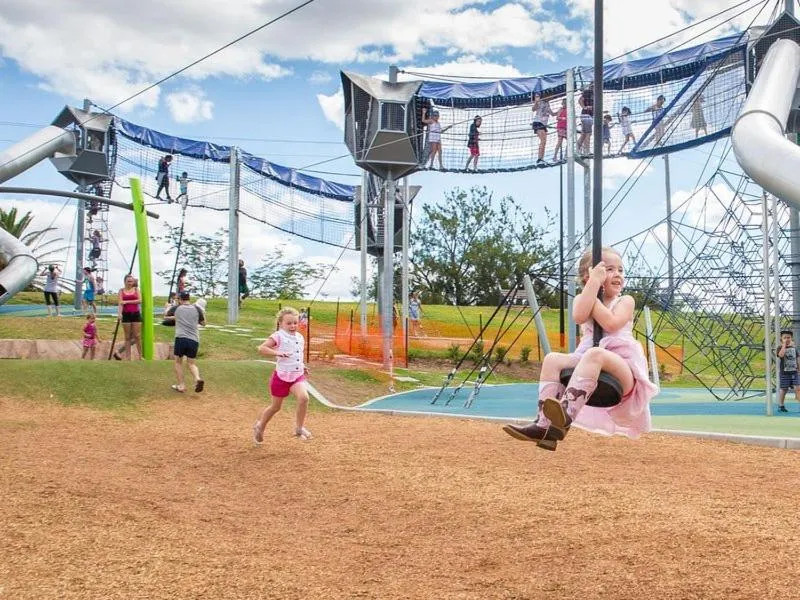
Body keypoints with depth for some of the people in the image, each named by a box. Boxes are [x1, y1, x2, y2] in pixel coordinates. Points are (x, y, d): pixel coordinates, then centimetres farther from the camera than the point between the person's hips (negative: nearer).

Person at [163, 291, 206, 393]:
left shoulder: (177, 308, 6)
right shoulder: (196, 309, 8)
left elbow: (166, 318, 23)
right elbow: (203, 323, 17)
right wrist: (202, 313, 30)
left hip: (180, 338, -2)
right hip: (194, 340, 2)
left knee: (178, 362, 15)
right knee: (191, 363, 11)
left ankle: (181, 385, 11)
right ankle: (197, 378, -18)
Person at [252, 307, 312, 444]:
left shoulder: (300, 337, 9)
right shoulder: (278, 336, -12)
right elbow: (261, 348, -23)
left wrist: (302, 367, 14)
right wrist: (277, 352, -34)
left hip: (297, 376, 4)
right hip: (281, 376, -4)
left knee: (304, 397, -23)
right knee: (276, 406, 11)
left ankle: (299, 428, -7)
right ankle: (260, 426, 38)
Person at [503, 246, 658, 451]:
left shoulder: (626, 301, 7)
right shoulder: (581, 298, 13)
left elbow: (611, 323, -16)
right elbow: (579, 316, -13)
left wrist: (593, 297, -6)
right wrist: (595, 282, -12)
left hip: (622, 368, -4)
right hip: (587, 361, 4)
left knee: (595, 354, -36)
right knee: (552, 359, -21)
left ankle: (567, 413, -57)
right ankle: (544, 424, -33)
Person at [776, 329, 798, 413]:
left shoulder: (794, 347, 9)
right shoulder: (780, 348, -5)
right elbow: (781, 355, -28)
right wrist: (784, 344, -21)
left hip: (794, 371, 3)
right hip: (784, 372, -3)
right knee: (784, 389, 4)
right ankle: (781, 405, 17)